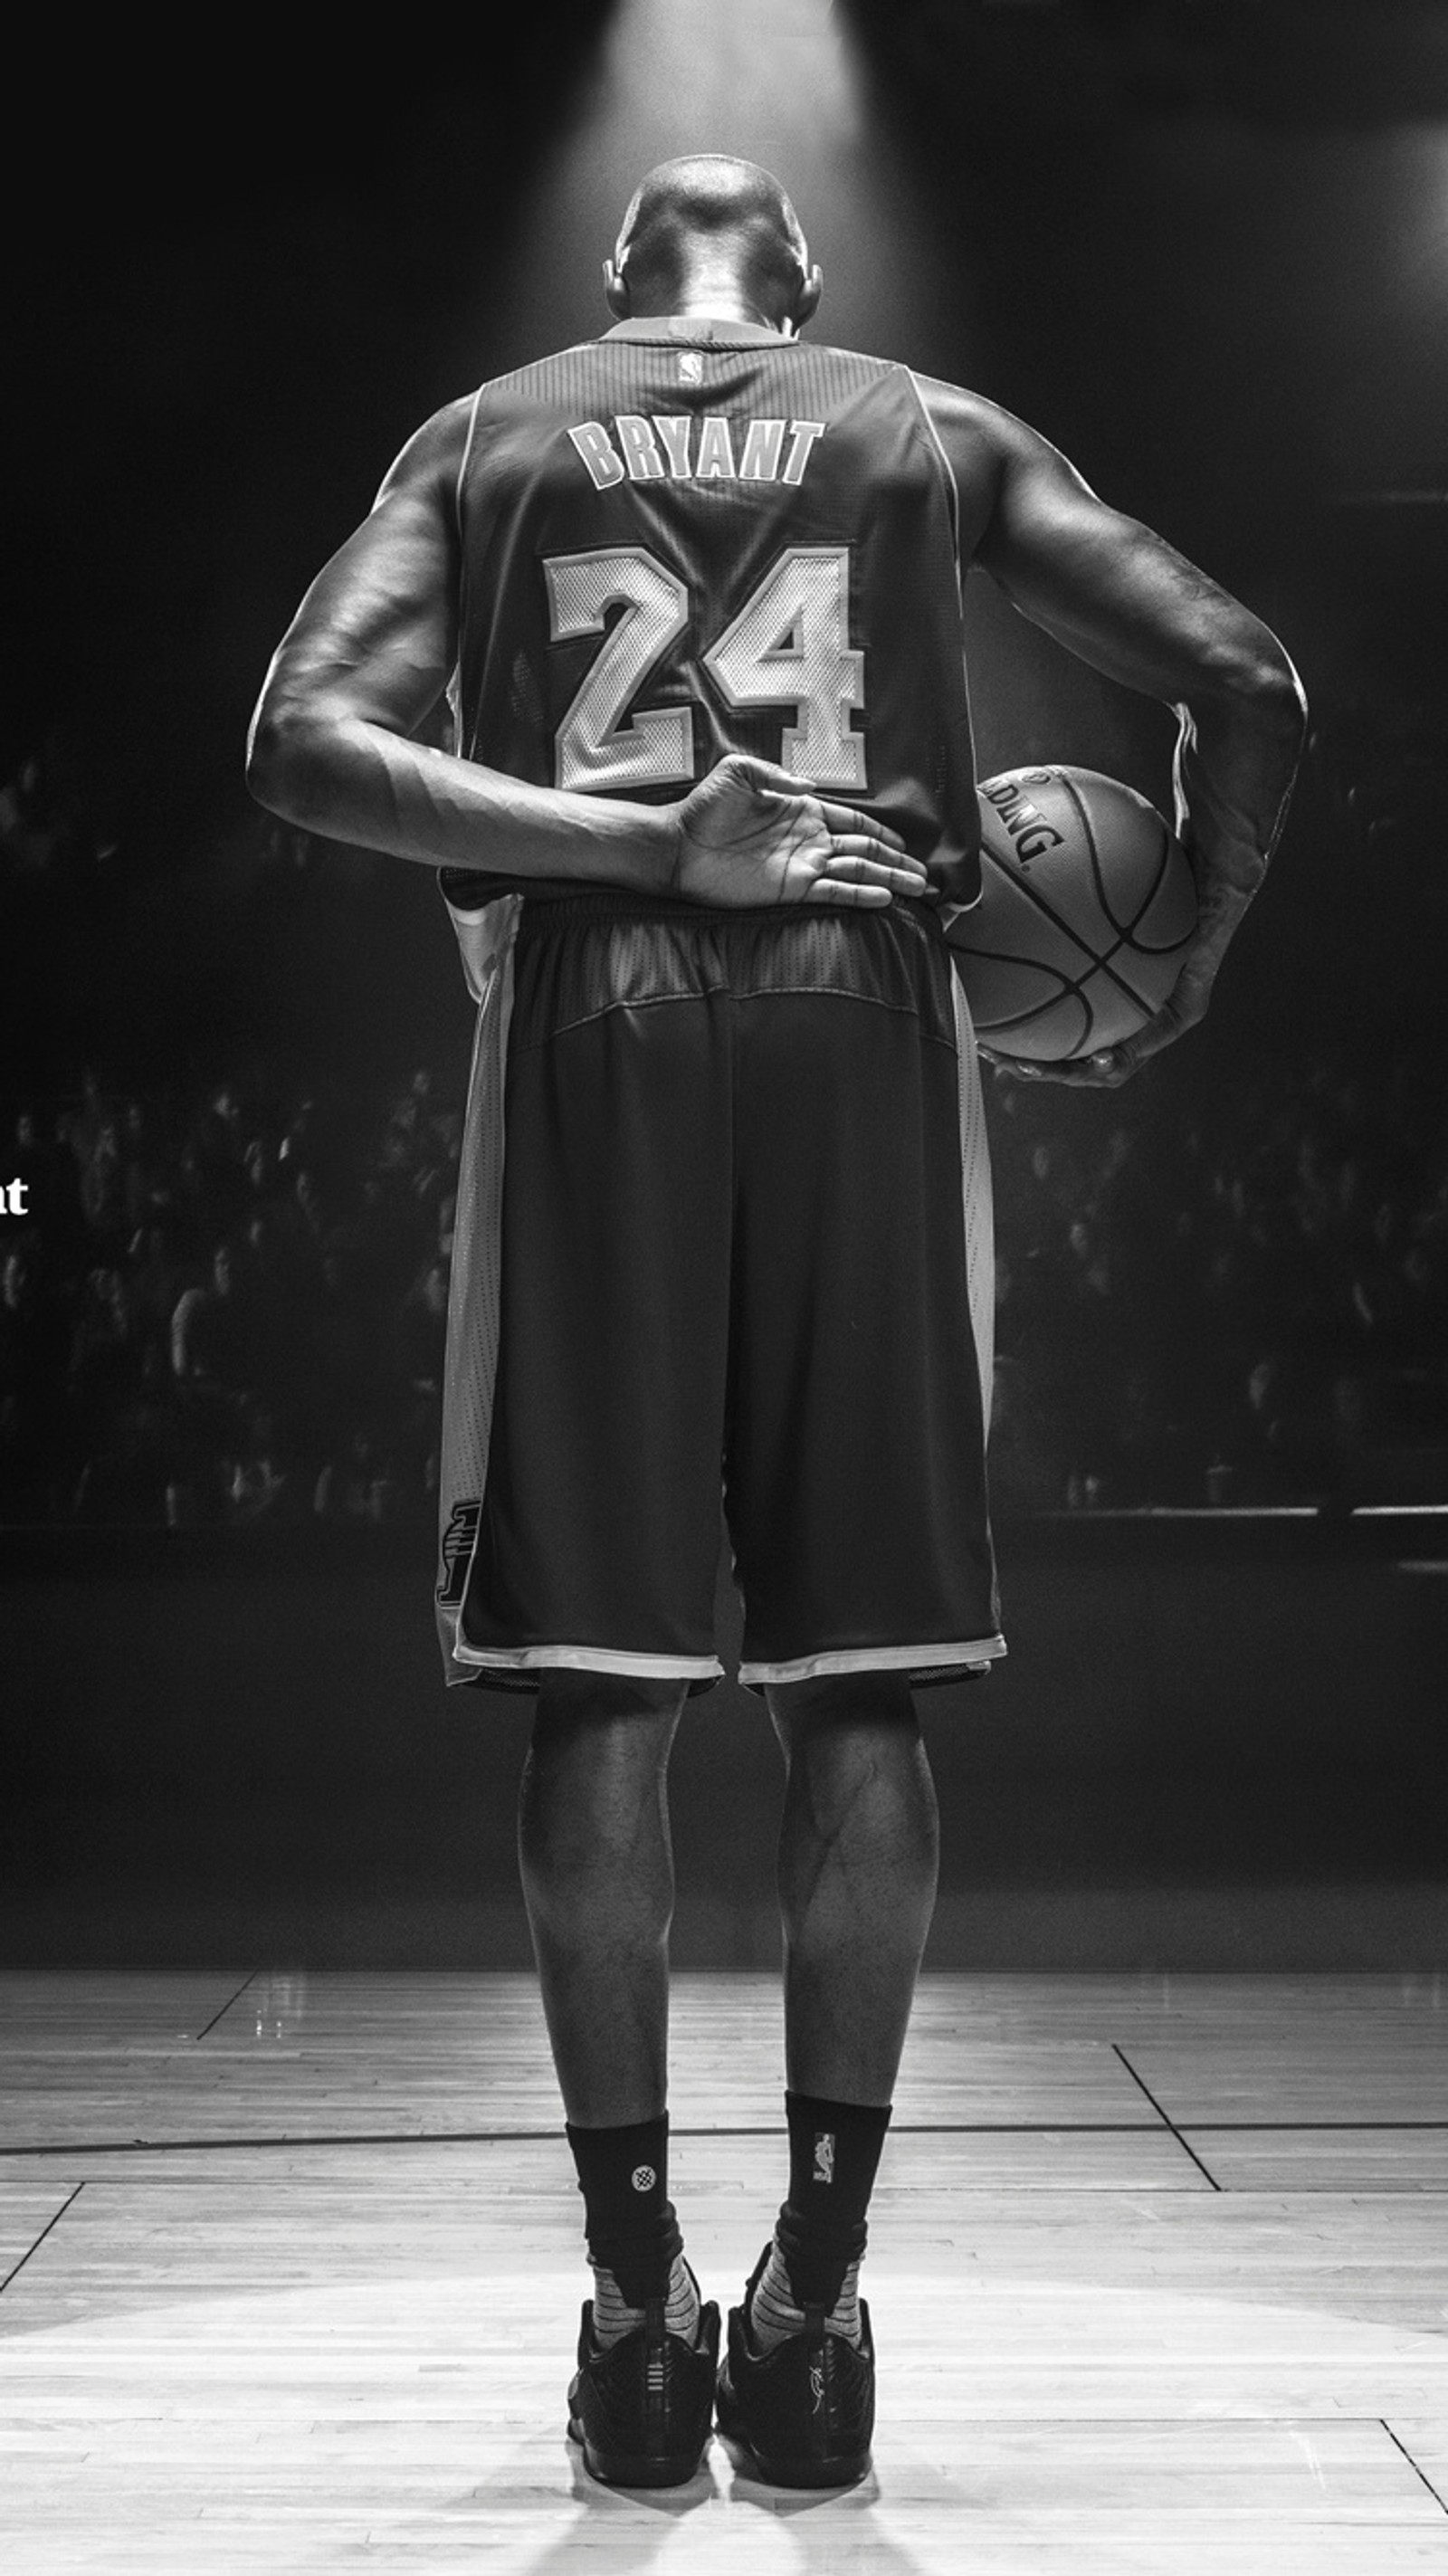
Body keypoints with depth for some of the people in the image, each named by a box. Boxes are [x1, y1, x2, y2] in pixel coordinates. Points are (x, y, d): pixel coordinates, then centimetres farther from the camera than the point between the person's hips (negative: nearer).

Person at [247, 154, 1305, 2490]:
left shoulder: (484, 438, 15)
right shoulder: (937, 433, 16)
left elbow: (308, 747, -3)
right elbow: (1247, 687, 6)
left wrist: (639, 846, -7)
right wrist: (1180, 979, 18)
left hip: (594, 1012, 0)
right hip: (866, 1011, 0)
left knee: (602, 1682, 2)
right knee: (859, 1680, 3)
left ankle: (638, 2304, 3)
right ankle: (817, 2303, 4)